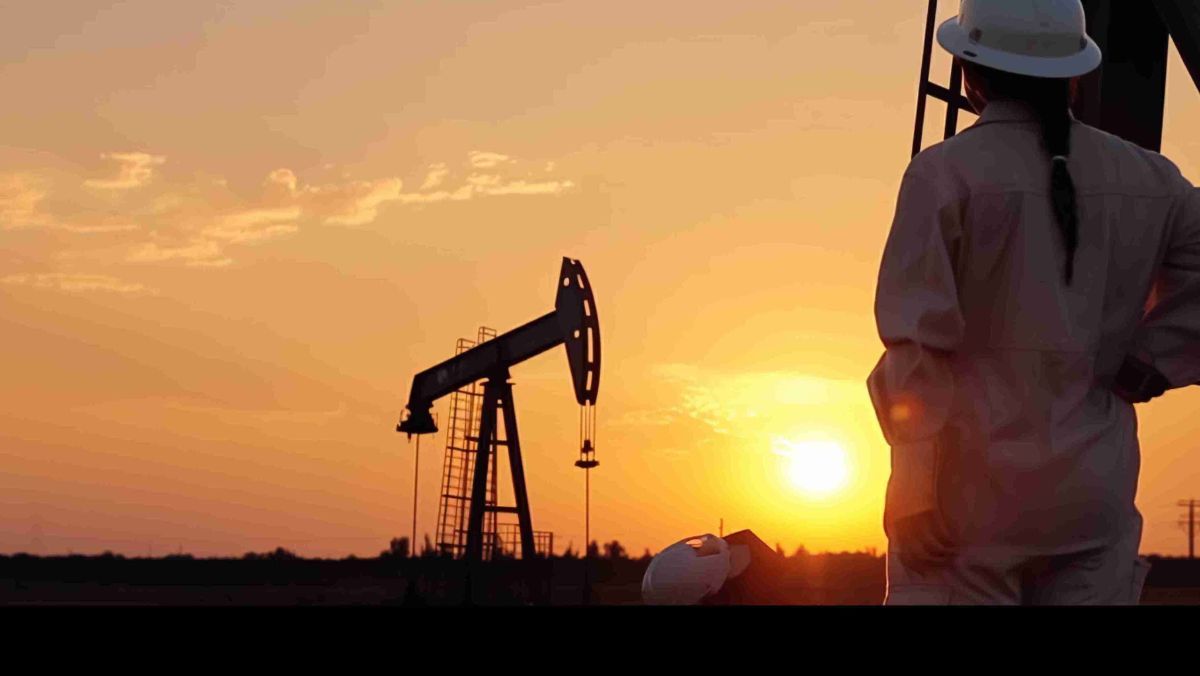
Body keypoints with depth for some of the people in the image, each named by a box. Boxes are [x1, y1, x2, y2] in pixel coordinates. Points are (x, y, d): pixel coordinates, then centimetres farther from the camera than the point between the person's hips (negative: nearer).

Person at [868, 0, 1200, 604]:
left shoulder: (946, 175, -8)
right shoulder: (1146, 180, 6)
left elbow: (918, 345, -12)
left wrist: (913, 486, -10)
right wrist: (1140, 369, 5)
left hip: (971, 485, -4)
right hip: (1094, 486, 4)